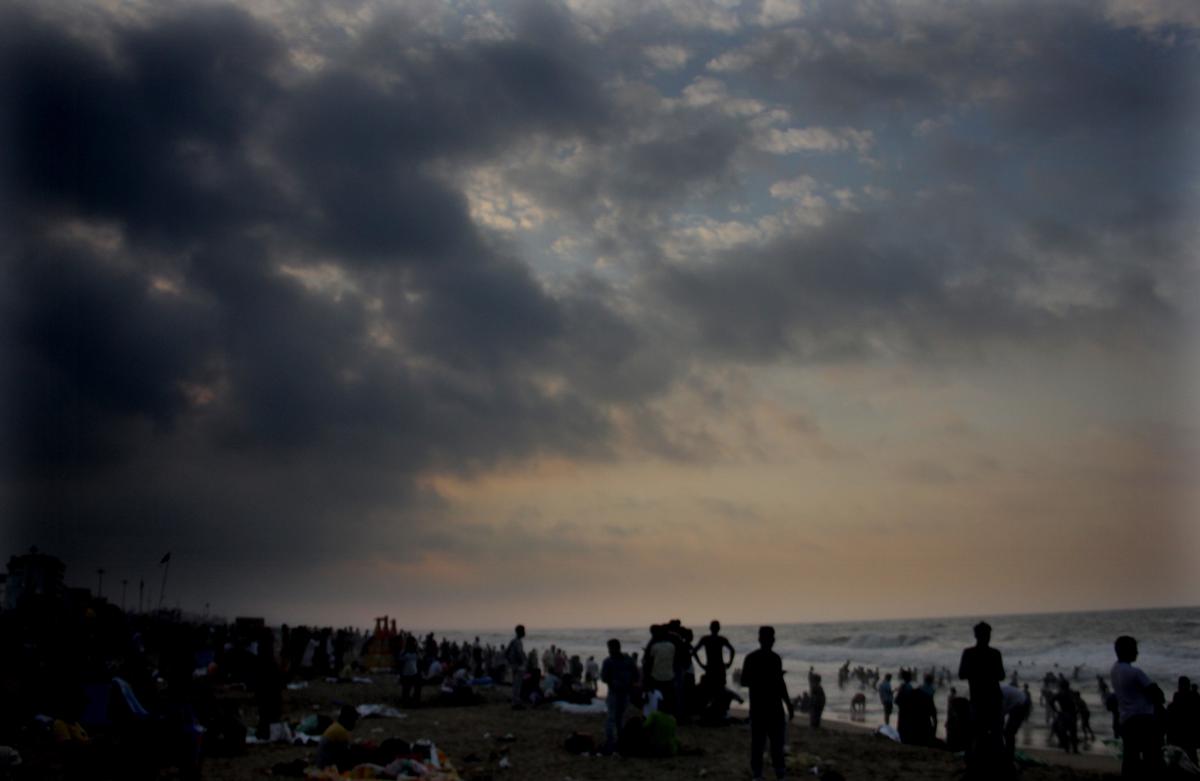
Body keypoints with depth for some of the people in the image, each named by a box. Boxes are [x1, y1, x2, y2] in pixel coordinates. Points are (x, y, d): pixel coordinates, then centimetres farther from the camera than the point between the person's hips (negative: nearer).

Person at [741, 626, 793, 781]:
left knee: (778, 742, 7)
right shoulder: (751, 658, -7)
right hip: (758, 707, -5)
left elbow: (780, 683, 16)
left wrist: (788, 704, 15)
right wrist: (763, 679, -19)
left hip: (775, 707, 5)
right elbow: (744, 681, -9)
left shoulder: (775, 658, 9)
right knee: (758, 742, -2)